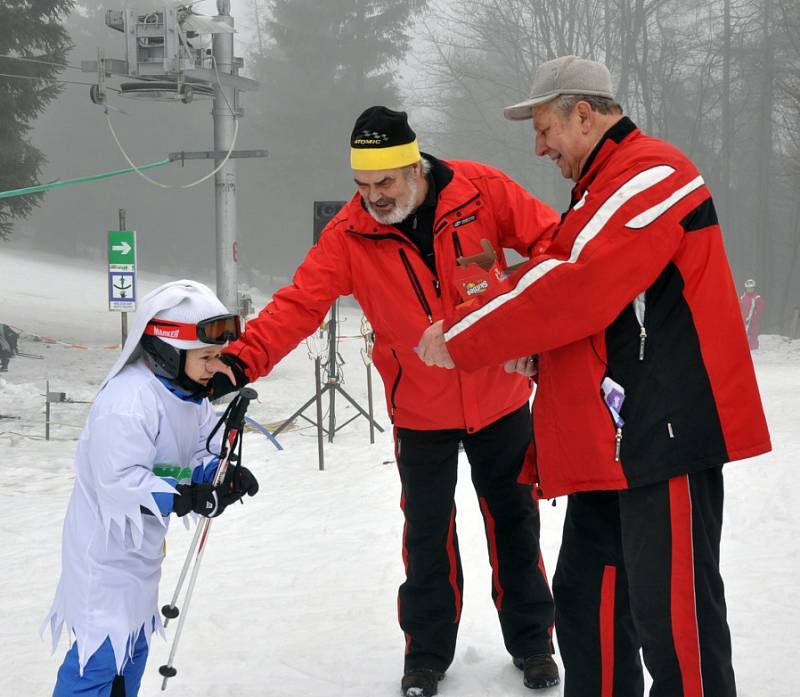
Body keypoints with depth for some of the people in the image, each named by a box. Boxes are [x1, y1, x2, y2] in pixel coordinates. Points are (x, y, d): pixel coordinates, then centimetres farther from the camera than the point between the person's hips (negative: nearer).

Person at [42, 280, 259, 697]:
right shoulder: (127, 400, -28)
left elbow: (198, 456, 7)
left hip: (141, 542, 10)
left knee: (134, 640, 20)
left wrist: (223, 475, -14)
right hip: (105, 544, -10)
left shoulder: (190, 397, 3)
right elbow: (119, 480, -31)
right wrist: (182, 497, -37)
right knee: (103, 649, -9)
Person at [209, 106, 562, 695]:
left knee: (514, 520, 14)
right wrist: (242, 360, -32)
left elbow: (549, 239, -10)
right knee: (427, 534, 9)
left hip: (499, 397, 0)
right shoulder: (350, 234, -15)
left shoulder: (480, 192, -16)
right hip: (421, 411, 0)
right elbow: (298, 305, -19)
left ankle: (532, 641, 30)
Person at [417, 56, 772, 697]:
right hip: (612, 442, 10)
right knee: (587, 602, 12)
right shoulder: (604, 187, 21)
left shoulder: (653, 173, -12)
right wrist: (524, 341, -1)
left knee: (672, 616, -8)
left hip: (663, 433, -10)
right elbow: (565, 275, 21)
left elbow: (577, 287, -22)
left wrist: (460, 340, -15)